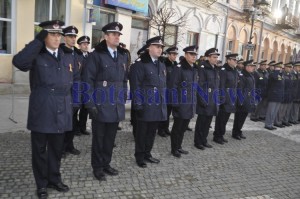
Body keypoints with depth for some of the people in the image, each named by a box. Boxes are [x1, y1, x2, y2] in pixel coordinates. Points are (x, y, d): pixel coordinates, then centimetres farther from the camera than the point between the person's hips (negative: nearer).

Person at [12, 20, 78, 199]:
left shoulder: (68, 56, 9)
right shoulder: (36, 56, -5)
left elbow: (75, 78, 20)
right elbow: (18, 62, -26)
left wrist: (72, 98, 14)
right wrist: (38, 41, -22)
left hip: (61, 113, 4)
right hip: (41, 113, -4)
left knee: (56, 149, 16)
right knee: (40, 150, 10)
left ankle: (54, 179, 33)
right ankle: (42, 184, 26)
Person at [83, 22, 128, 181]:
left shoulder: (123, 56, 11)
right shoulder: (96, 55, -5)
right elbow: (88, 81, -9)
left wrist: (123, 100, 10)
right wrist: (90, 104, -13)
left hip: (116, 106, 5)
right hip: (100, 105, -5)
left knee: (110, 137, 14)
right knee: (99, 138, 8)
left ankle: (106, 163, 31)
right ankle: (97, 167, 24)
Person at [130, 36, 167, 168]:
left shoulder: (162, 65, 14)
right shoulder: (140, 64, -9)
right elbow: (135, 86, -13)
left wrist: (163, 103, 13)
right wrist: (138, 105, -16)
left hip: (158, 106, 7)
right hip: (145, 106, -7)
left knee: (152, 132, 16)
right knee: (142, 132, 6)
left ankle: (147, 154, 31)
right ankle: (139, 156, 21)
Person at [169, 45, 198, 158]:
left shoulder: (194, 69, 12)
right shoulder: (179, 68, -12)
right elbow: (172, 87, -15)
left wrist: (194, 102, 15)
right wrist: (175, 103, -18)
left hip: (190, 104, 7)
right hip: (181, 104, -7)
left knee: (183, 127, 17)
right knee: (177, 127, 5)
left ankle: (179, 147, 31)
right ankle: (174, 149, 19)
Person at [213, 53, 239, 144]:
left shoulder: (235, 71, 11)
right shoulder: (223, 70, -14)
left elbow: (235, 85, 15)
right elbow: (221, 86, -18)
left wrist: (234, 97, 12)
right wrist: (222, 98, -20)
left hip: (231, 99, 8)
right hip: (225, 98, -8)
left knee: (225, 118, 15)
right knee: (221, 118, 1)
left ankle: (221, 135, 27)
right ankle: (217, 136, 13)